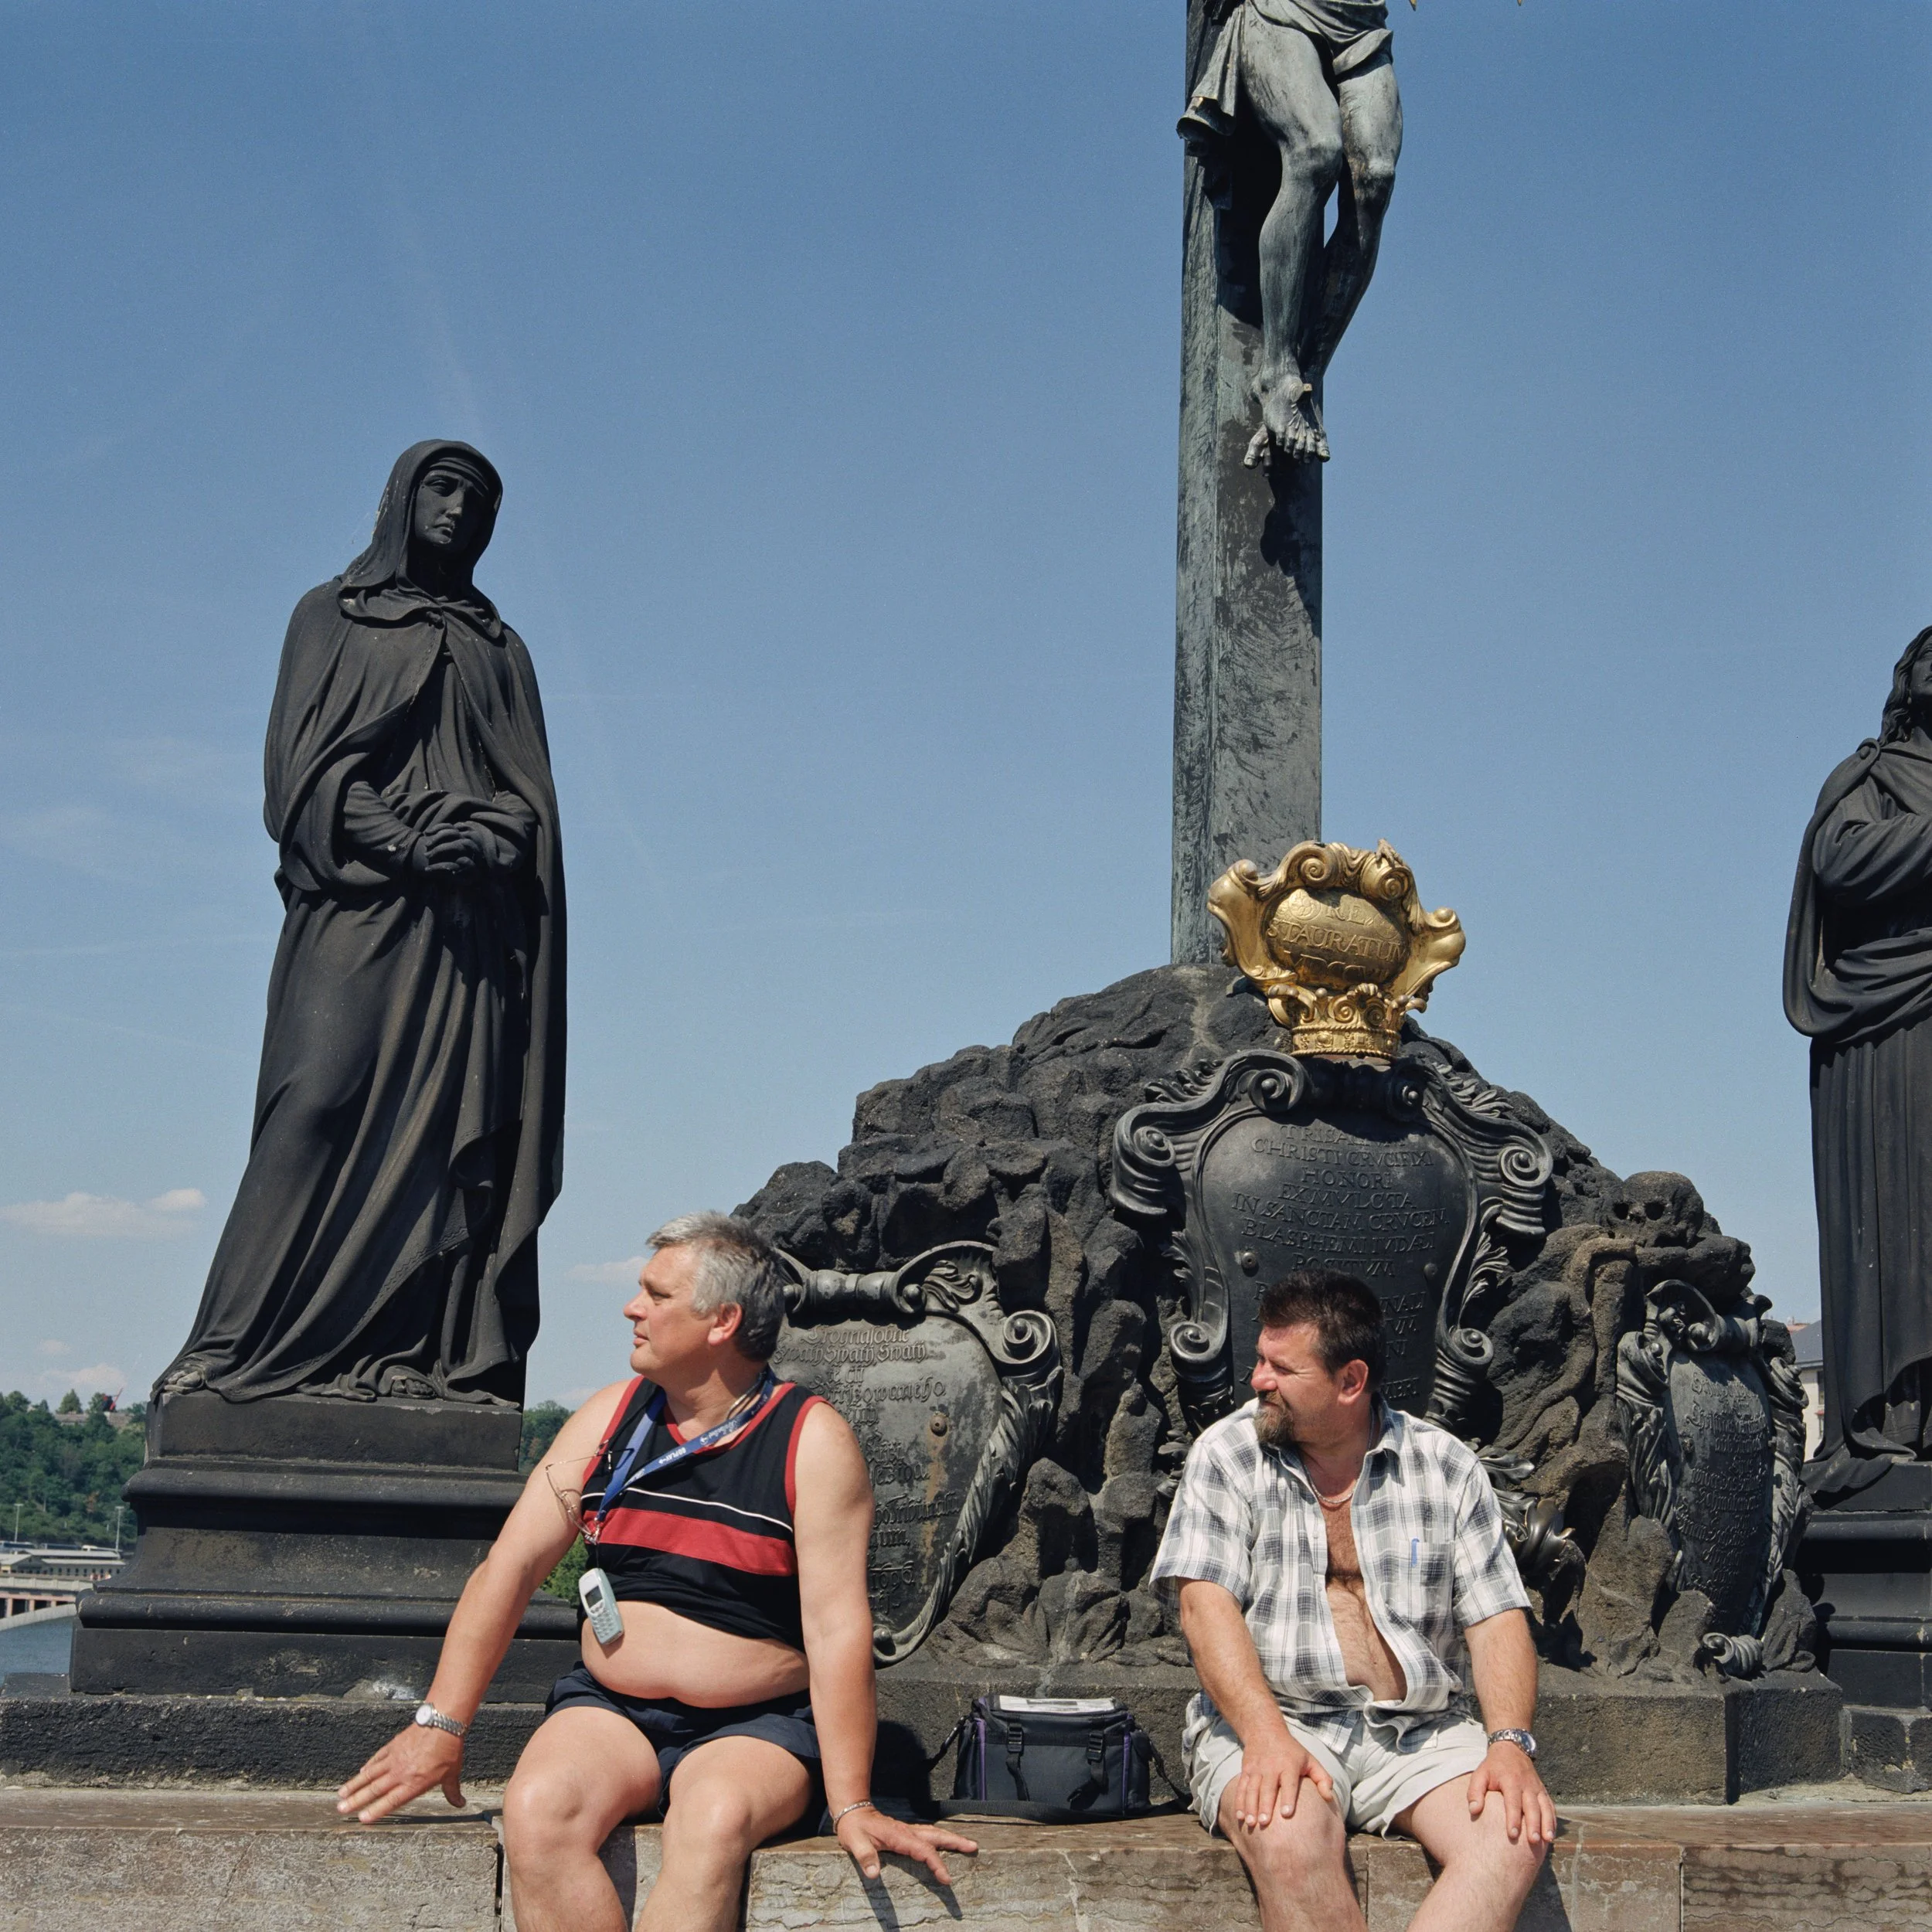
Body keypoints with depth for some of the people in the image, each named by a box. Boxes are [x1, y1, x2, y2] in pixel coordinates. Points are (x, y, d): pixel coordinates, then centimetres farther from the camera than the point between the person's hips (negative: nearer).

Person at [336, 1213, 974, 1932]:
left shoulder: (813, 1441, -6)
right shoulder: (611, 1415, 8)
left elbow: (838, 1628, -12)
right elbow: (511, 1567, 5)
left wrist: (852, 1805, -19)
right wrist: (441, 1724, -3)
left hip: (756, 1725, -3)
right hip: (608, 1709, 4)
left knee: (714, 1823, -36)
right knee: (538, 1810, -29)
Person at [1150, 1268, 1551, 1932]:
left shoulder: (1446, 1467, 8)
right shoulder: (1225, 1456, 3)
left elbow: (1496, 1619, 5)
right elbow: (1207, 1603, -7)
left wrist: (1510, 1743, -14)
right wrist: (1266, 1737, -23)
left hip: (1421, 1731, 2)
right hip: (1272, 1720, -2)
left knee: (1516, 1834, -27)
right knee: (1287, 1838, -36)